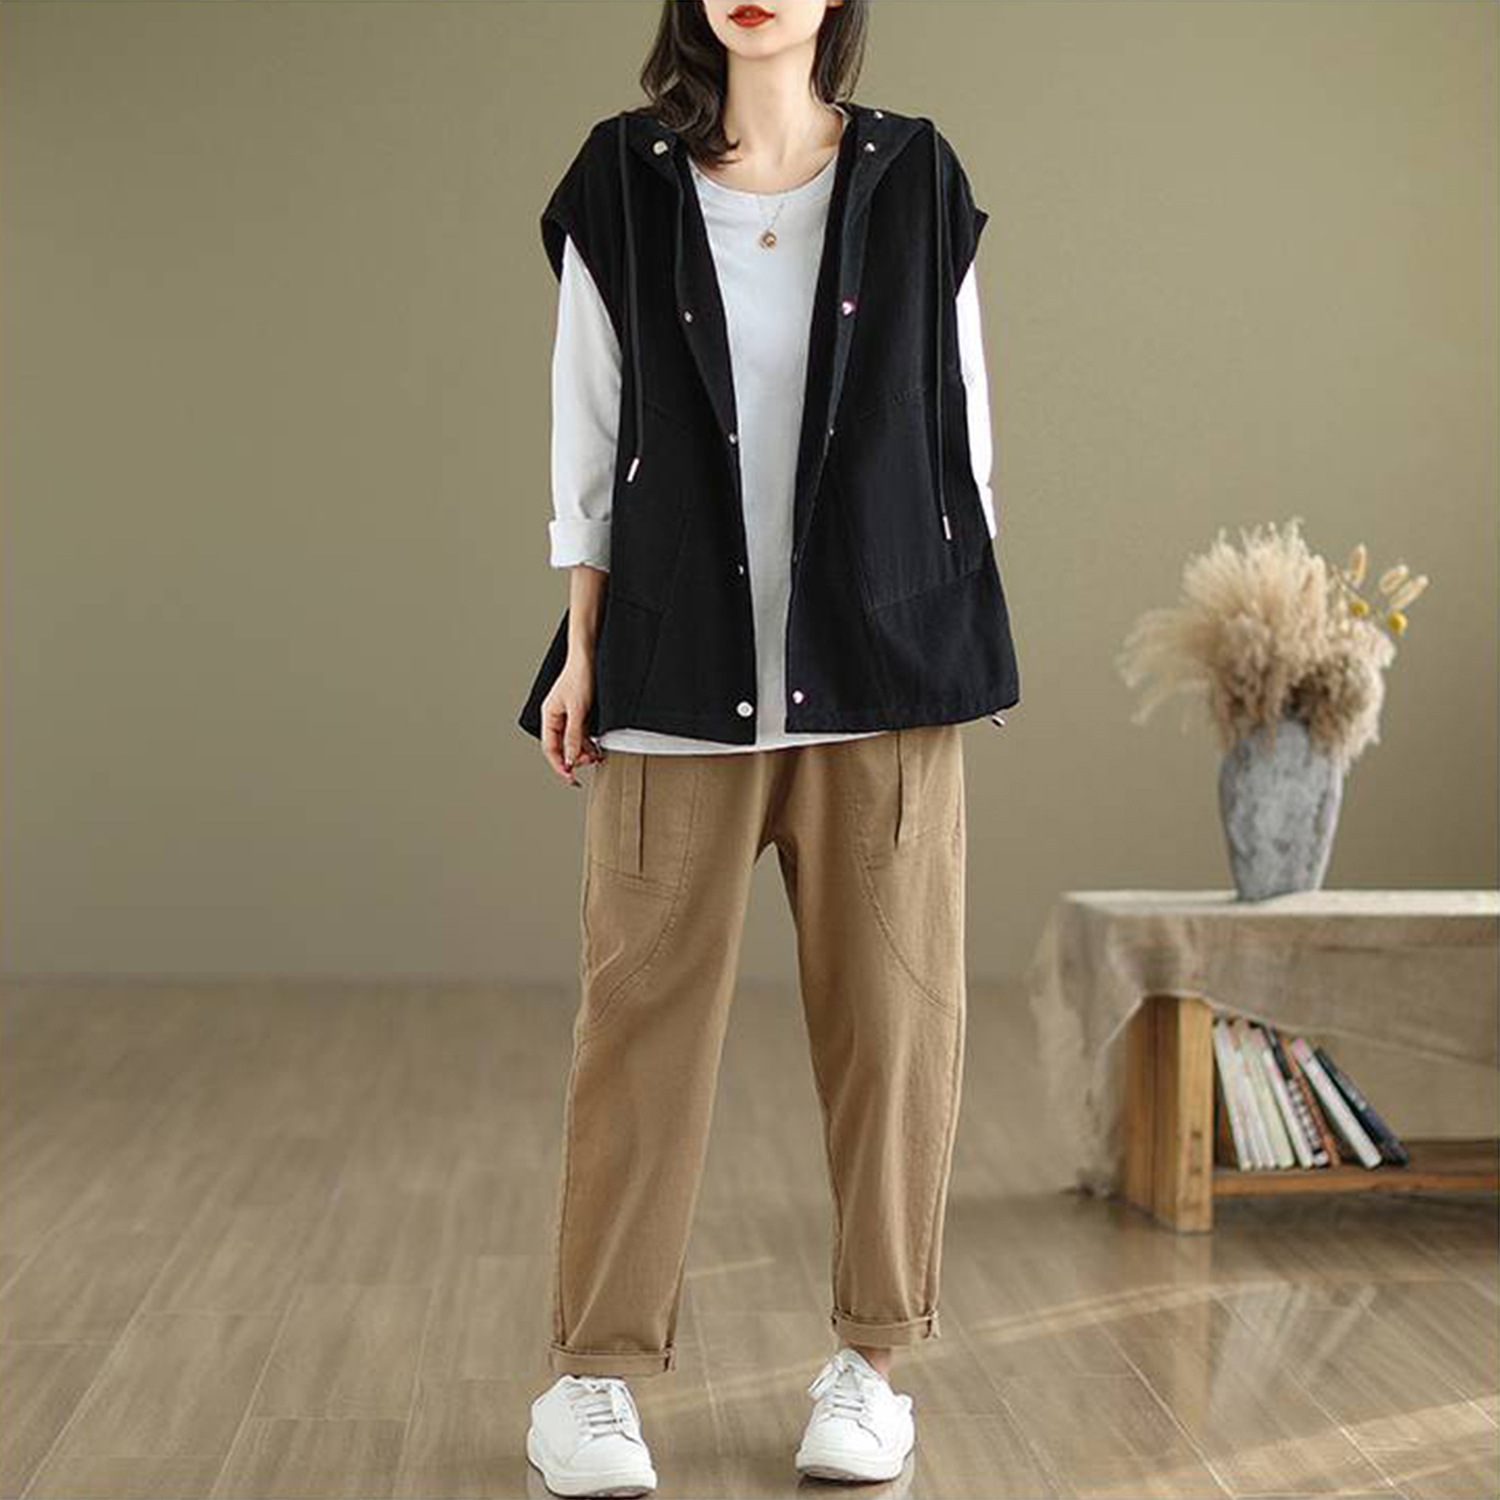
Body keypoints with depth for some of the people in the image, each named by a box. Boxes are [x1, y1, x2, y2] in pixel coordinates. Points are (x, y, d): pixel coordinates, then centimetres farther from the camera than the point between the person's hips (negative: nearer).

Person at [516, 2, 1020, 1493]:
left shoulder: (915, 178, 7)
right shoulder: (623, 181, 6)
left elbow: (958, 420, 9)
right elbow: (589, 428, 6)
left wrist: (963, 637, 5)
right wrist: (583, 648, 1)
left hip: (880, 664, 1)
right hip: (678, 665, -1)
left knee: (889, 1006, 4)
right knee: (644, 1006, 0)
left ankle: (870, 1360, 19)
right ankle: (593, 1370, 12)